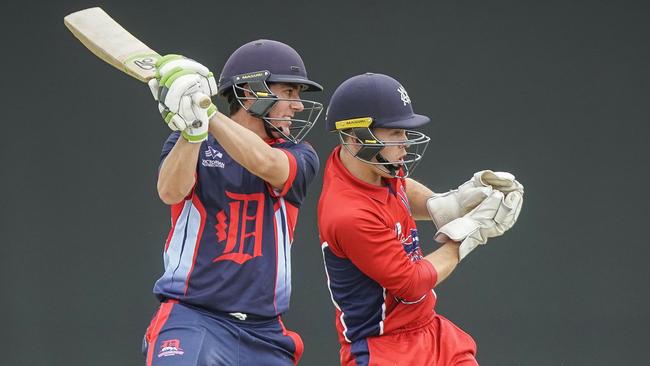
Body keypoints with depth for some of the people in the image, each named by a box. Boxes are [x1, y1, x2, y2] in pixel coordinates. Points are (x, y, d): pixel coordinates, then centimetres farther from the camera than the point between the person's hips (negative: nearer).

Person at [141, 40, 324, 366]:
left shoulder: (300, 157, 8)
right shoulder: (191, 145, 5)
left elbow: (266, 164, -15)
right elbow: (170, 192, -16)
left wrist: (206, 112, -25)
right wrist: (193, 127, -32)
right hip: (191, 320, -3)